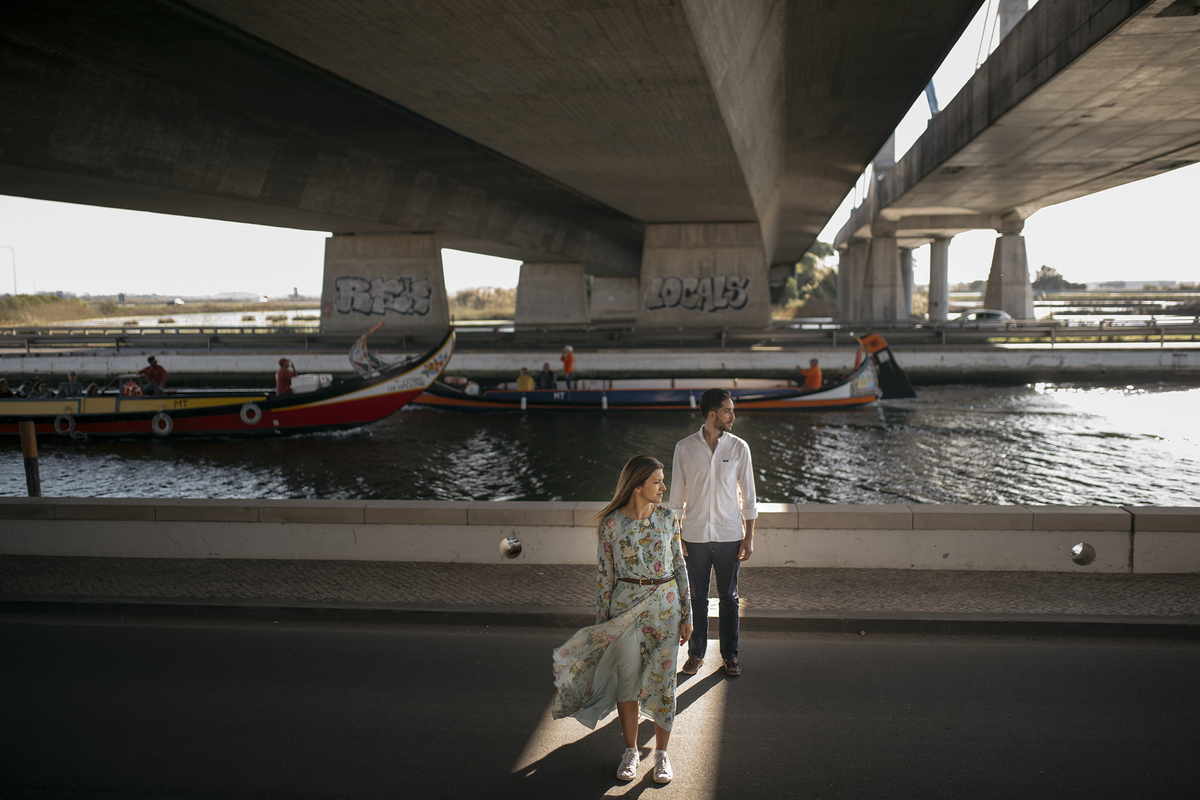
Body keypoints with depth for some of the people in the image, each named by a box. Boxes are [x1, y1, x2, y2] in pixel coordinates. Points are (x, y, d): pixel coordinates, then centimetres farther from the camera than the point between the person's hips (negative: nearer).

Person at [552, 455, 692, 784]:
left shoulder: (667, 519, -1)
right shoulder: (611, 524, -8)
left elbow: (680, 566, 4)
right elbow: (605, 575, -2)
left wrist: (687, 615, 4)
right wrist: (602, 622, 0)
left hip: (665, 606, 2)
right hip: (626, 606, -1)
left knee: (662, 681, 7)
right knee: (627, 679, 7)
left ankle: (661, 753, 23)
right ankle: (630, 751, 26)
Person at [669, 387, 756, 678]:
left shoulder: (739, 447, -1)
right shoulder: (684, 448, -2)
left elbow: (748, 496, 3)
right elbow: (677, 496, 3)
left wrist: (749, 537, 0)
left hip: (729, 535, 0)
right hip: (695, 536, 0)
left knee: (729, 597, 9)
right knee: (697, 597, 9)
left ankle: (730, 654, 23)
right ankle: (696, 653, 24)